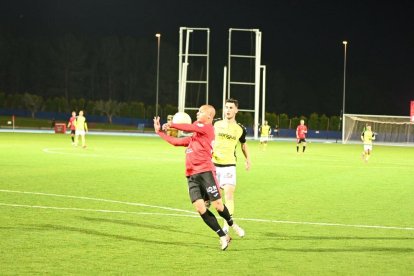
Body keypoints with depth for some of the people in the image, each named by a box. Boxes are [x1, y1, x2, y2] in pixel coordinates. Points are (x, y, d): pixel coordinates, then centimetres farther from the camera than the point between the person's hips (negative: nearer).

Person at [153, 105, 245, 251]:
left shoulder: (207, 128, -1)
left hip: (205, 172, -7)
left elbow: (189, 128, -11)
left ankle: (232, 225, 26)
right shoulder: (192, 137, 22)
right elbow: (176, 142, 26)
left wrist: (171, 125, 0)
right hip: (192, 176, 7)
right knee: (199, 207, -7)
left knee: (217, 204, -5)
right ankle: (223, 237, 0)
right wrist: (159, 131, 25)